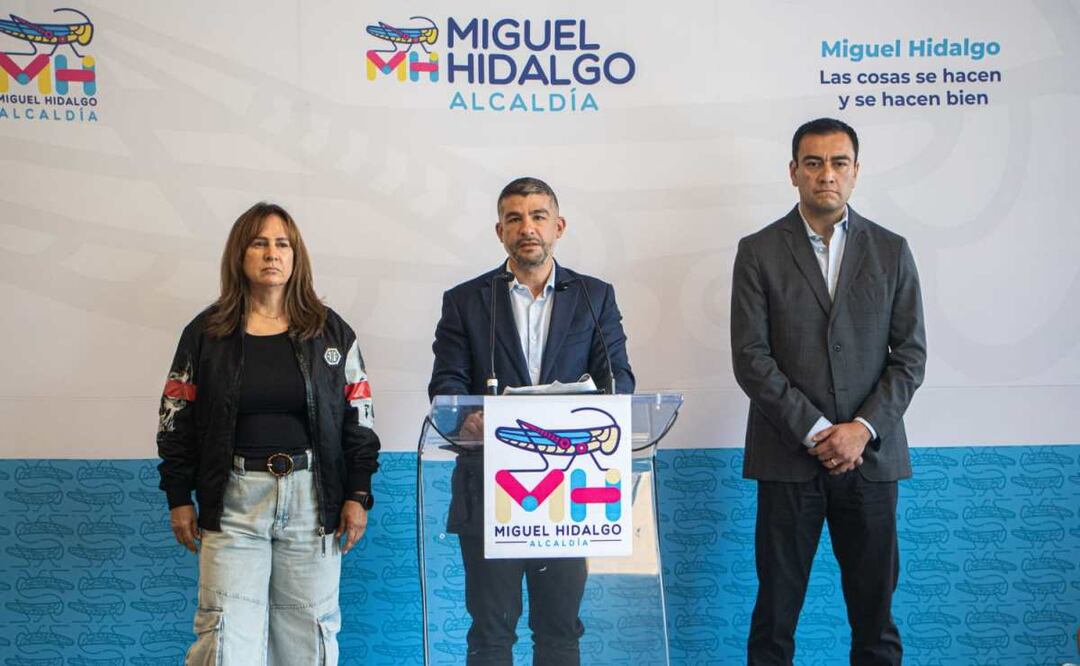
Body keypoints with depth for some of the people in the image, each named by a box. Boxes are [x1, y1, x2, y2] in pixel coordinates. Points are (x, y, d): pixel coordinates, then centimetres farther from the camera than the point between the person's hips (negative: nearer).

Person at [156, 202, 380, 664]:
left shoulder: (331, 332, 6)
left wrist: (358, 495, 1)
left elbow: (358, 419, 6)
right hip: (233, 500, -1)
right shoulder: (206, 333, 4)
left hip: (312, 496, 1)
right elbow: (177, 421, 7)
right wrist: (179, 498, 3)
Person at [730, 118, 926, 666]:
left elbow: (910, 354, 4)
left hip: (870, 455, 2)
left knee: (874, 605, 7)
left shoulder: (891, 251, 8)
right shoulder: (759, 252, 2)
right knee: (776, 605, 4)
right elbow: (750, 357, -5)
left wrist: (863, 429, -9)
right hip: (787, 456, -1)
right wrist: (815, 431, -11)